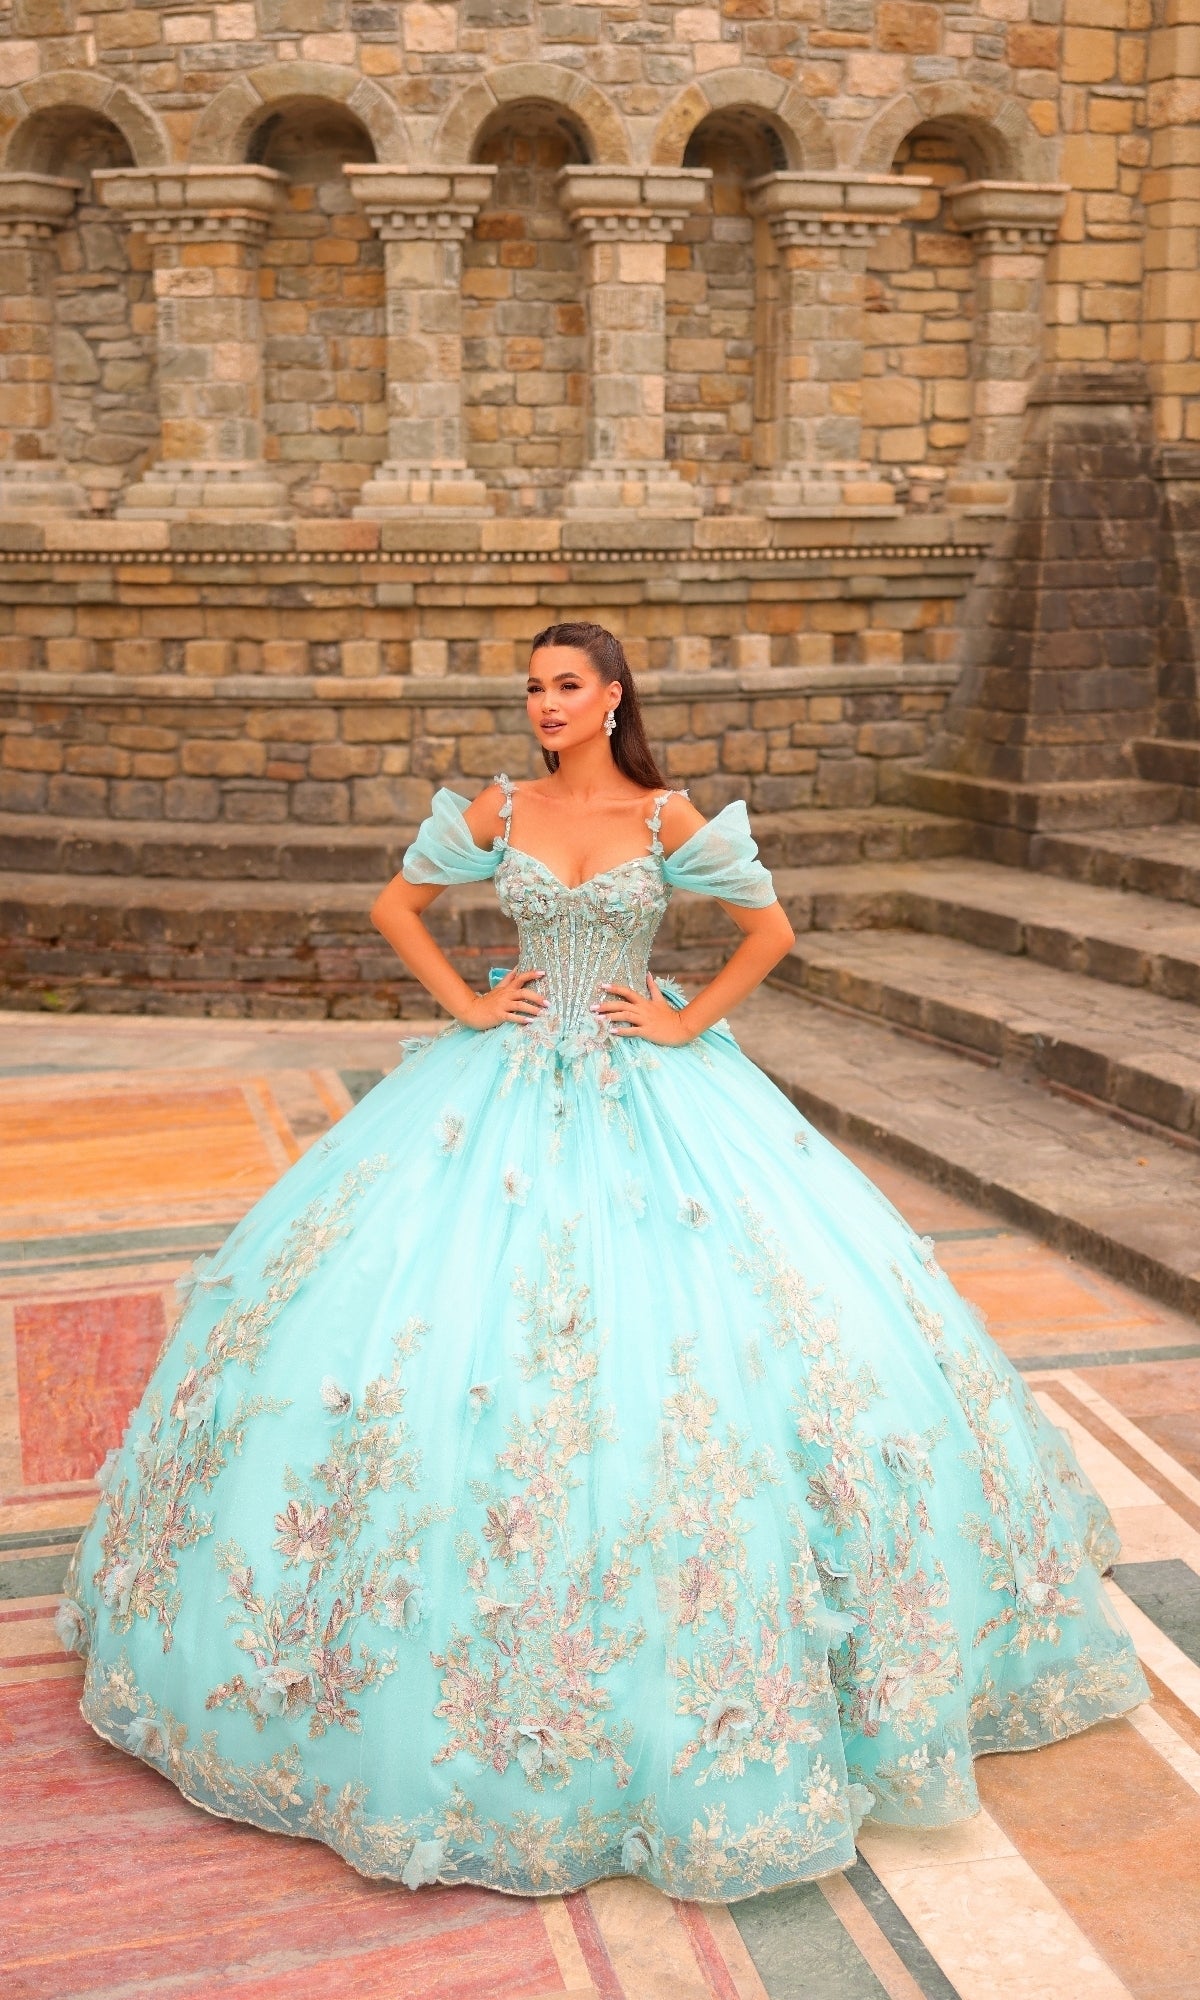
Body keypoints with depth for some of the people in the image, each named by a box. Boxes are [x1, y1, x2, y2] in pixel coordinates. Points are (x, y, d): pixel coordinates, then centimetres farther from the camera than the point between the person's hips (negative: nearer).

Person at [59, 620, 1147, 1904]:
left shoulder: (668, 820, -4)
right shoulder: (498, 811, 1)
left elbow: (770, 928, 1)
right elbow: (396, 904, 10)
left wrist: (689, 1020, -5)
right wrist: (462, 1001, 1)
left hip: (647, 1094, -1)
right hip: (510, 1083, 2)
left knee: (680, 1323, -4)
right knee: (464, 1320, -1)